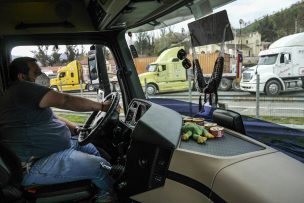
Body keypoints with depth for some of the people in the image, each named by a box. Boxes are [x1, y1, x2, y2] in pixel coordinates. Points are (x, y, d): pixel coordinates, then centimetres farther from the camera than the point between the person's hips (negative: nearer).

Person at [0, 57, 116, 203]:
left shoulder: (27, 93, 18)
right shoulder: (21, 89, -17)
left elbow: (51, 118, 21)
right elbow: (65, 101, -25)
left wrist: (77, 129, 9)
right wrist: (101, 106, -16)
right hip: (36, 165, -12)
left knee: (94, 149, 17)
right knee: (101, 166, -17)